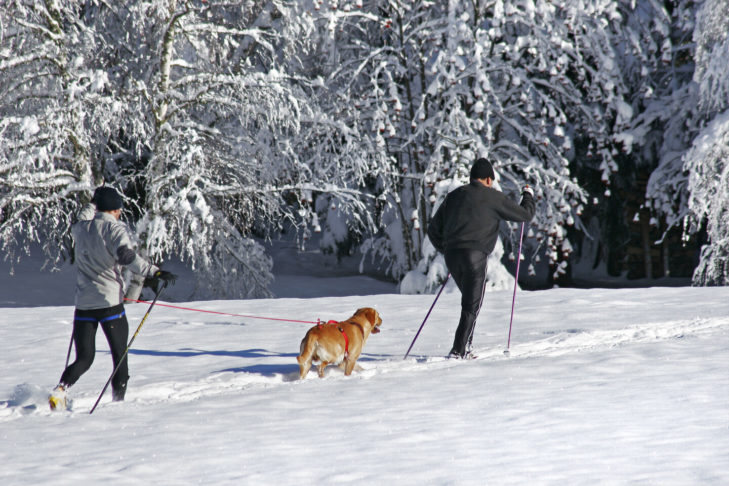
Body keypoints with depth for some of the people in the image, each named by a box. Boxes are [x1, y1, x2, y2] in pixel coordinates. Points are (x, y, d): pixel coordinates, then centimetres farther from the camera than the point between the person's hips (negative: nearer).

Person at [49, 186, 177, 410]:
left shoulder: (81, 228, 8)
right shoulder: (114, 228, -8)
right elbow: (126, 256, -26)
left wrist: (93, 202, 47)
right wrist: (155, 272, -28)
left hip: (84, 305, 5)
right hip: (110, 303, -5)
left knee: (84, 359, 9)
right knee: (120, 357, 10)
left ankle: (60, 389, -14)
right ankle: (118, 400, 10)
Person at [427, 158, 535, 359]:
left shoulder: (453, 196, 17)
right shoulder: (493, 197, 2)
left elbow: (434, 230, 20)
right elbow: (525, 214, 10)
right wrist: (528, 195, 30)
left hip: (451, 256, 6)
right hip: (475, 255, -6)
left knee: (470, 299, 22)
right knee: (471, 306, -1)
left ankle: (465, 346, 19)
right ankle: (458, 351, -9)